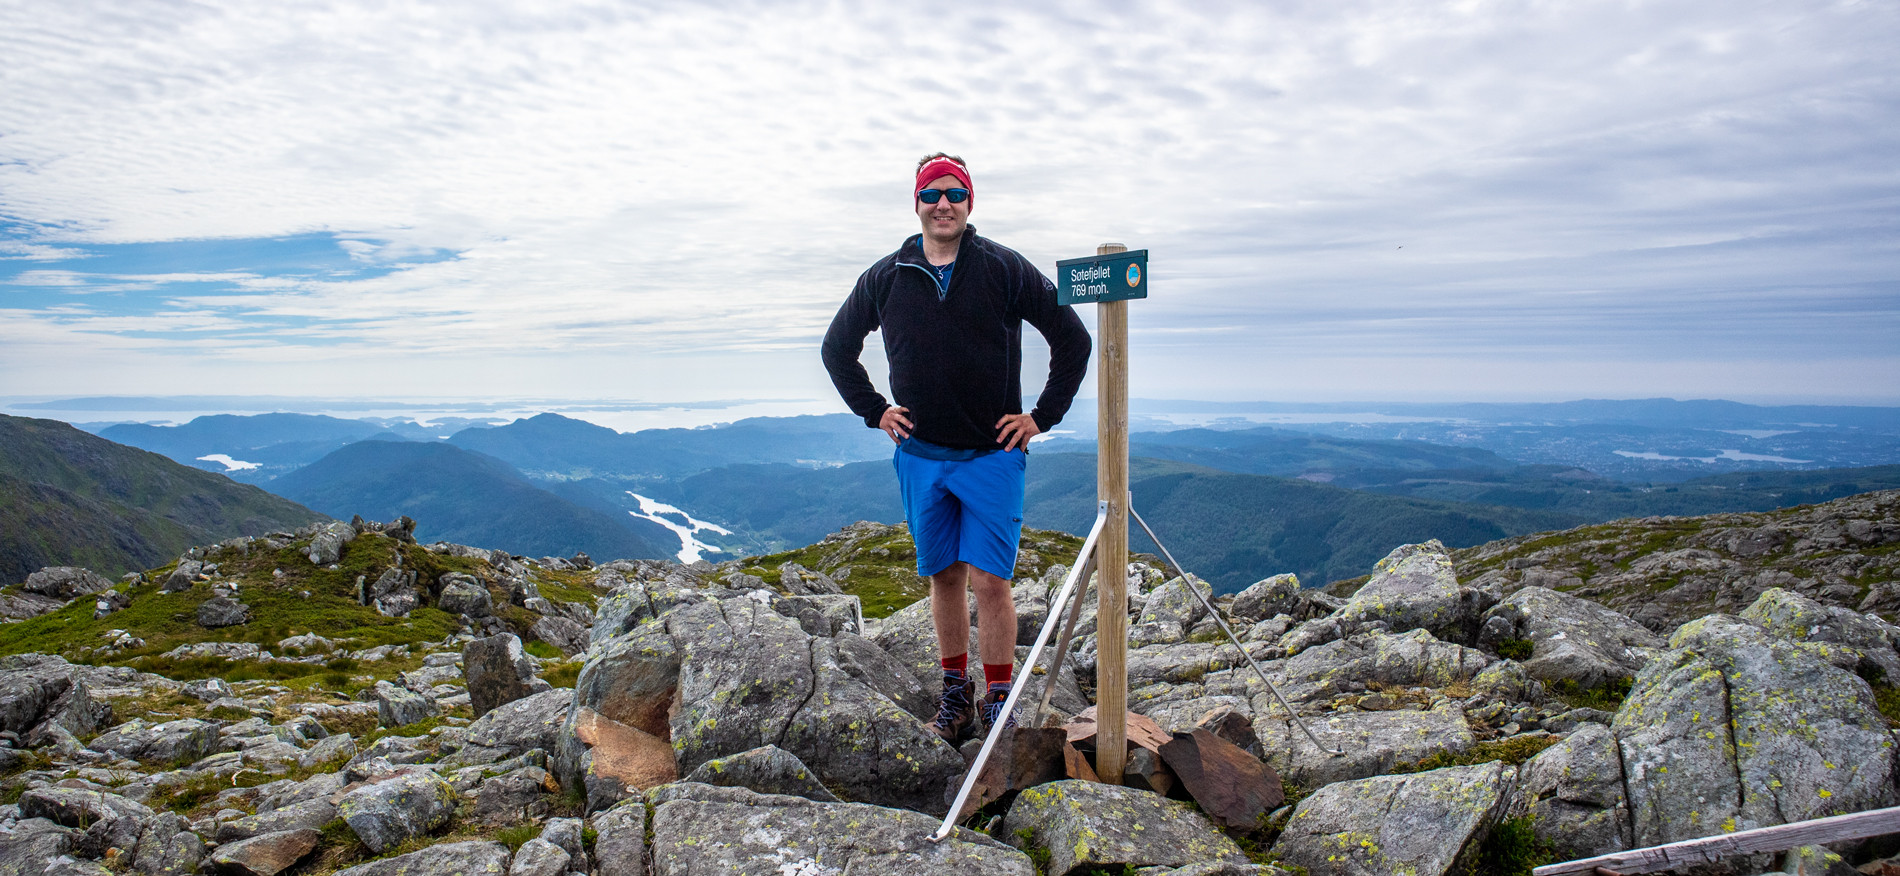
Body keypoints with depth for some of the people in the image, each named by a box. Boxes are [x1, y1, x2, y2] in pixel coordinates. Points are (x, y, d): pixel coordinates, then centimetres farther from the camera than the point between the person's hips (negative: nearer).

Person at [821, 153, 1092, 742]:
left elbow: (1072, 340, 1)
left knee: (989, 580, -7)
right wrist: (874, 411, 9)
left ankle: (1000, 701, 6)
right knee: (943, 578, 11)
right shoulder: (886, 277, 5)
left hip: (993, 455, -3)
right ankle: (956, 694, 23)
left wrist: (1043, 416, -2)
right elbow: (837, 347, 18)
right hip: (919, 456, 3)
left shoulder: (1004, 269, -3)